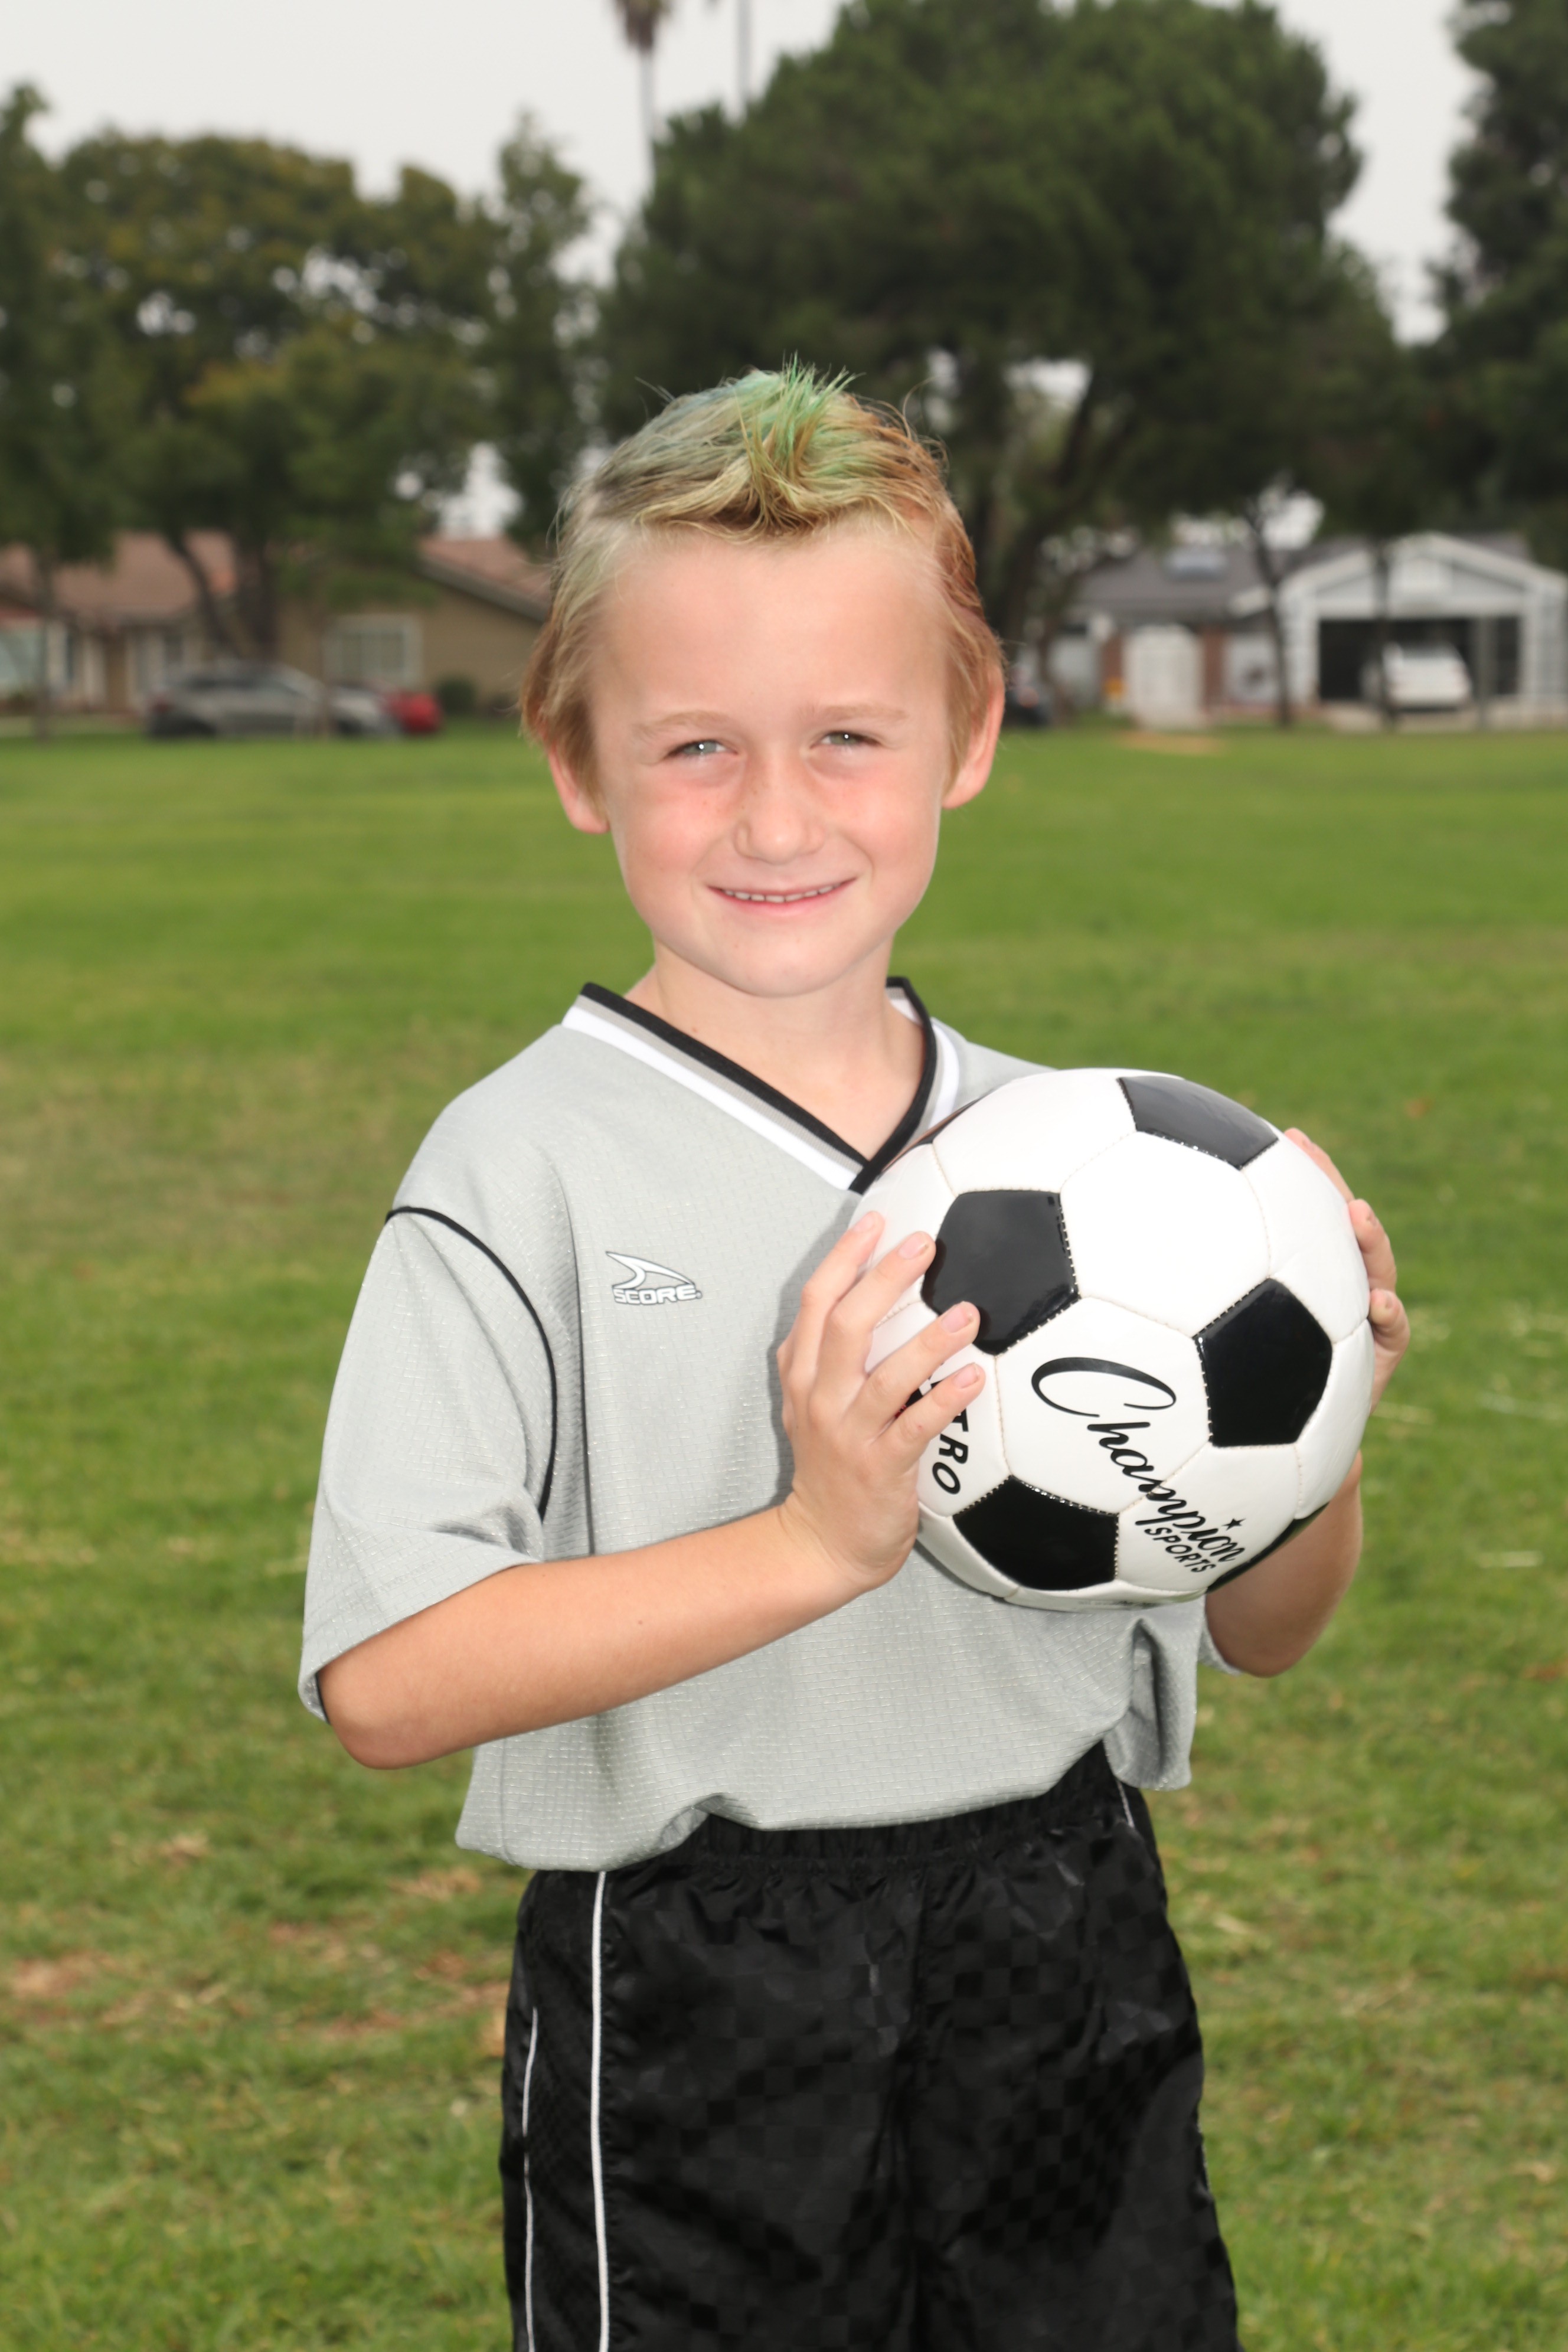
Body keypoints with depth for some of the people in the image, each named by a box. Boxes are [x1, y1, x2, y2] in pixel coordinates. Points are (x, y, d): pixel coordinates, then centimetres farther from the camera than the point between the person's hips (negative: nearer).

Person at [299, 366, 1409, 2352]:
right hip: (694, 2015, -4)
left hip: (1065, 1963, 4)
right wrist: (817, 1544, -28)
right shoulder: (528, 1169, -10)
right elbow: (384, 1680, -20)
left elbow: (1257, 1633, 11)